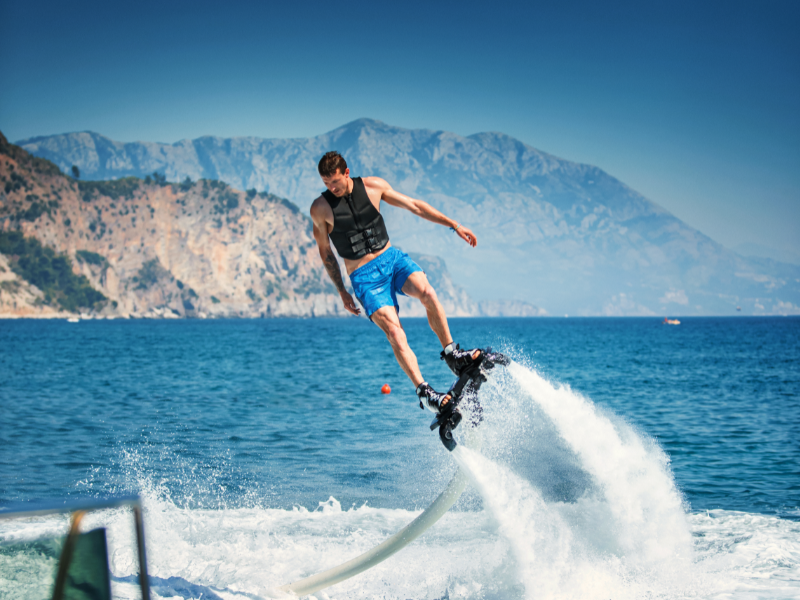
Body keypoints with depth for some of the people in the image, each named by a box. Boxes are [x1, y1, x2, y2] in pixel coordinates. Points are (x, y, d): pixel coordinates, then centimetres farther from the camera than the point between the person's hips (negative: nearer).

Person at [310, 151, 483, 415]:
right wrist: (342, 291, 6)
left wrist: (454, 225, 6)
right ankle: (424, 392, -22)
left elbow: (414, 205, 7)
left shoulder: (373, 186, -1)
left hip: (392, 257, 3)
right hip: (364, 276, -3)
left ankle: (451, 354, -11)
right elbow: (325, 251, 6)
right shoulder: (320, 208, -7)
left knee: (427, 293, -26)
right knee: (394, 331, -21)